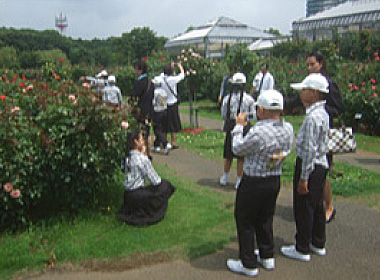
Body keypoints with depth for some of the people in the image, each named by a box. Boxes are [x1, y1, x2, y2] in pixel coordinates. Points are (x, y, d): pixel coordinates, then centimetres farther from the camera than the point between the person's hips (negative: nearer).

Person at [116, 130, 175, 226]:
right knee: (164, 185, 5)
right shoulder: (141, 159, -20)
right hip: (137, 195, -8)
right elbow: (155, 180, -15)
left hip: (127, 195, 8)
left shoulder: (128, 156, 3)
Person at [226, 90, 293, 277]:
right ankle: (267, 257, 37)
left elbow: (238, 149, -13)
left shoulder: (258, 133, -29)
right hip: (275, 181, 7)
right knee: (265, 219, 24)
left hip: (253, 183, -7)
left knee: (245, 222, 10)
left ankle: (248, 264, 21)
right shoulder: (288, 129, -7)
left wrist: (239, 126, 2)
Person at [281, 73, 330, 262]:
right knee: (317, 206, 19)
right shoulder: (322, 113, 8)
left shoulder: (313, 117, -22)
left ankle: (302, 249, 16)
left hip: (310, 166, -10)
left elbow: (310, 150, -23)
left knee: (303, 208, 3)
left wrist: (303, 178, -20)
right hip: (321, 165, 10)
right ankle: (318, 244, 34)